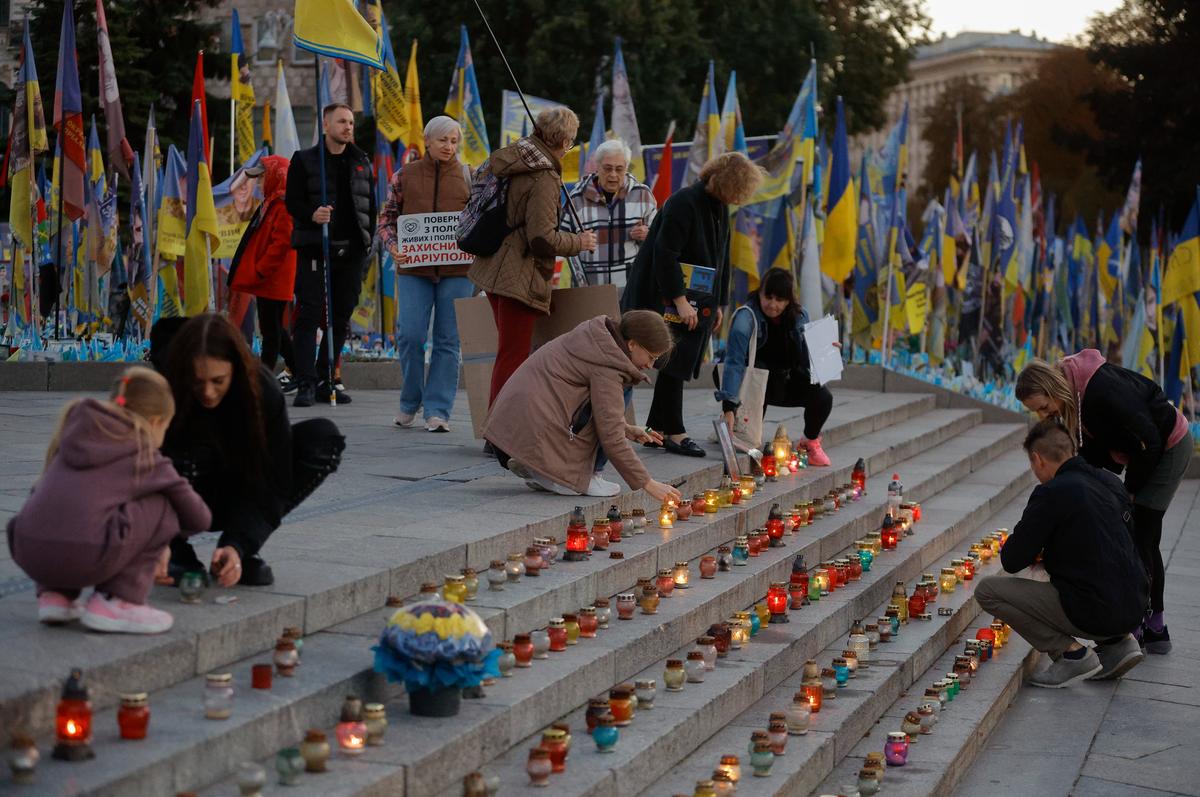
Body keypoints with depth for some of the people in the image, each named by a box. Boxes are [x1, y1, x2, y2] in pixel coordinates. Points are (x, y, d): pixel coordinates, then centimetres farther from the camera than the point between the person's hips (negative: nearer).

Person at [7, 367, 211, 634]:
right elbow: (199, 518, 23)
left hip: (28, 554, 6)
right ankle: (116, 603, 8)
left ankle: (55, 594, 20)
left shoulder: (74, 435, 27)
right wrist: (159, 544, 48)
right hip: (85, 557, -6)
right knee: (164, 509, 14)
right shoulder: (147, 457, 14)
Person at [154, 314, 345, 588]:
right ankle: (177, 553, -11)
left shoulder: (263, 392, -24)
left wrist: (238, 545, -37)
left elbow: (269, 485, -22)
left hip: (239, 501, 2)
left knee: (323, 437, -20)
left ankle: (244, 554, -12)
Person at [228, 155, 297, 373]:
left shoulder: (284, 205, -15)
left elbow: (282, 243, -22)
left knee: (271, 329, -5)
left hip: (273, 280, -10)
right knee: (272, 328, 14)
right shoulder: (270, 203, 18)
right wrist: (256, 272, 17)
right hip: (266, 281, 10)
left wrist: (258, 271, -19)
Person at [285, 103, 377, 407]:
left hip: (351, 251, 4)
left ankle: (325, 380, 14)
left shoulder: (362, 163, 15)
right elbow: (292, 201, -1)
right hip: (315, 248, -4)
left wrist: (367, 238, 6)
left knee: (341, 318, 6)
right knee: (309, 315, -9)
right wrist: (312, 215, -21)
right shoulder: (305, 160, 3)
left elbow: (371, 205, 17)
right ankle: (306, 383, -9)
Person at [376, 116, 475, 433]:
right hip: (414, 269, 0)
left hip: (457, 270, 0)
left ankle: (438, 410, 6)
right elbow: (386, 217, 10)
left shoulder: (469, 177, 7)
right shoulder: (404, 175, 7)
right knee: (410, 335, -5)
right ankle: (410, 401, 17)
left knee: (448, 341, 0)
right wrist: (392, 246, -8)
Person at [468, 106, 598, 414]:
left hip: (494, 270, 9)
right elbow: (543, 239, -21)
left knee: (509, 352, 18)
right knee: (513, 357, -4)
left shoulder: (507, 157, 8)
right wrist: (579, 242, -5)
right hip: (520, 277, -9)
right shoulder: (544, 178, -19)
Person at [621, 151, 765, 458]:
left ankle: (656, 430, 13)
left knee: (677, 367, 8)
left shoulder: (720, 208, 11)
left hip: (697, 303, 8)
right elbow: (665, 255, -22)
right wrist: (680, 301, -24)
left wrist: (718, 304, 16)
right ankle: (674, 433, 1)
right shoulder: (684, 203, -17)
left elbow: (720, 259, 19)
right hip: (669, 302, -8)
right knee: (674, 366, -6)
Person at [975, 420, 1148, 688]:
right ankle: (1118, 641, 16)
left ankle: (1071, 653, -3)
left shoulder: (1051, 494, -14)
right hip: (1135, 607, 8)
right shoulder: (1110, 481, 10)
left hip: (1094, 613, -8)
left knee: (987, 590, 0)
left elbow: (1012, 561, -10)